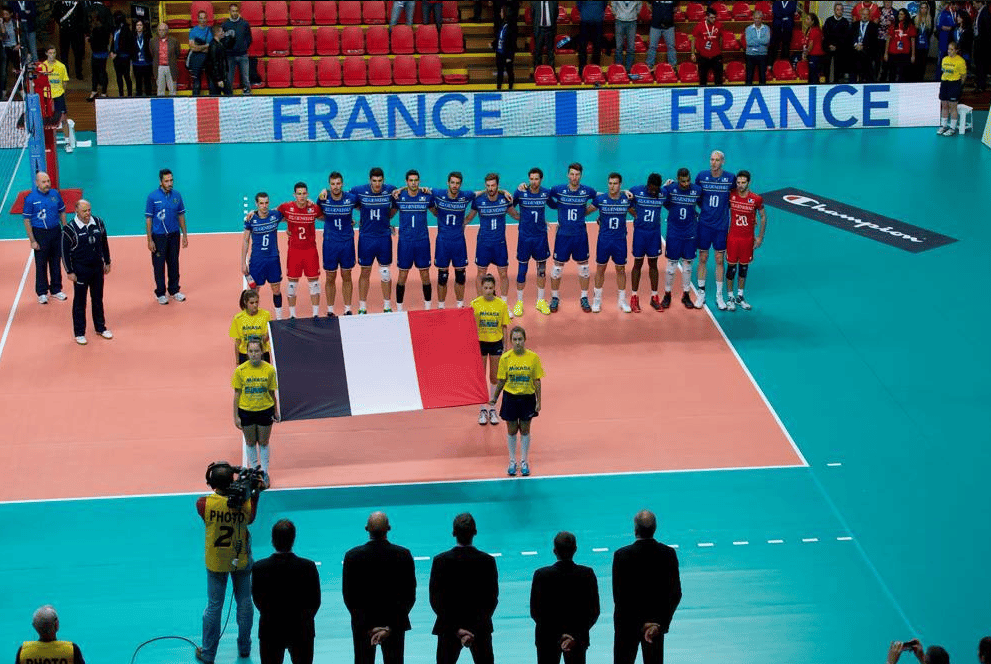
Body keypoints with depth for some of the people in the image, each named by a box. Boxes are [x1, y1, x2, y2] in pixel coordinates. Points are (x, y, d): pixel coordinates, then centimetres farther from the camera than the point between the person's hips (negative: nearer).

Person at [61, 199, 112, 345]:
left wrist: (107, 262, 14)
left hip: (97, 267, 5)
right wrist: (69, 271, -11)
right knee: (79, 302, 5)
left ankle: (100, 328, 32)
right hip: (80, 269, -4)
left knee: (98, 299, 17)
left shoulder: (98, 223, 0)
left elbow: (104, 244, 12)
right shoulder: (70, 229, -14)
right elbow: (65, 252, -10)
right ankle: (79, 333, 14)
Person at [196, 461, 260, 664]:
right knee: (244, 602, 18)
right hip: (241, 561, 1)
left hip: (216, 562, -1)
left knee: (214, 606, 10)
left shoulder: (204, 503, -23)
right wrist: (255, 494, -5)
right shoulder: (246, 504, -20)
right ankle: (244, 648, 32)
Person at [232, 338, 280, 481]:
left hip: (265, 410, 0)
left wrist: (276, 412, 8)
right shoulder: (240, 370, -11)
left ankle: (264, 473, 23)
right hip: (246, 411, 0)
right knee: (250, 443, 13)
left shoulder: (269, 370, -10)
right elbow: (237, 394, -4)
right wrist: (236, 416, -3)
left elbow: (272, 393, 0)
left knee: (263, 443, 10)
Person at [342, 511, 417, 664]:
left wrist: (368, 626, -9)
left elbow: (349, 596, -10)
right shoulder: (403, 555, -10)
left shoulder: (352, 556, -11)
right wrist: (390, 626, -11)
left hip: (362, 626, 0)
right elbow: (409, 596, -10)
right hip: (396, 624, 0)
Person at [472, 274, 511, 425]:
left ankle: (492, 409, 18)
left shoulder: (501, 304, -4)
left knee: (495, 377, 6)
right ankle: (482, 410, 14)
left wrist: (506, 347, 0)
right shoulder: (475, 304, -5)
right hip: (480, 343, 0)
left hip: (496, 343, 0)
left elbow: (504, 327, 1)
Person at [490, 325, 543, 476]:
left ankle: (524, 462, 22)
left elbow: (537, 381, -3)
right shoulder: (505, 358, -7)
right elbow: (501, 380, 2)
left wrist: (538, 402, -2)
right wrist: (494, 398, 4)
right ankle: (512, 461, 23)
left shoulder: (533, 357, -8)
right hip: (510, 397, 1)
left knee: (525, 430, 9)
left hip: (527, 398, 0)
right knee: (512, 431, 9)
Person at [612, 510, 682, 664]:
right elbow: (675, 594, -9)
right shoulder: (668, 554, -10)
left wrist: (641, 623, -12)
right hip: (657, 622, 3)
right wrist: (660, 623, -11)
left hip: (628, 623, -3)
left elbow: (619, 595, -17)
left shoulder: (622, 555, -19)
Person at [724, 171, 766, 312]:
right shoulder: (730, 196, -8)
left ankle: (740, 297, 25)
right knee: (731, 266, 3)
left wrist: (760, 237, 2)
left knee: (744, 267, 11)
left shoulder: (756, 199, -9)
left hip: (748, 238, 1)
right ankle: (730, 298, 15)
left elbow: (763, 217, 4)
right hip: (733, 237, -1)